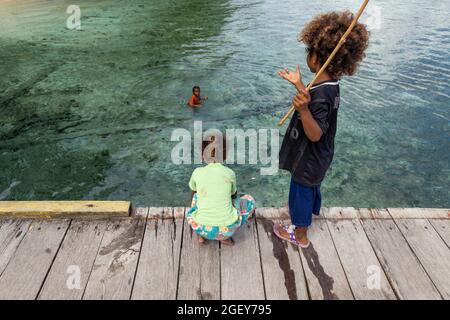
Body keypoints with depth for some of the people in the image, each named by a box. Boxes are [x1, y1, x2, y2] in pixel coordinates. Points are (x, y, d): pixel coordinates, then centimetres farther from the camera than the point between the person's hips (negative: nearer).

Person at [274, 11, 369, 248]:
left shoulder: (320, 94, -33)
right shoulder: (330, 84, -5)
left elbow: (315, 134, -35)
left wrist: (303, 109, -50)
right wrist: (298, 84, 18)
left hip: (308, 159, -8)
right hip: (318, 156, 8)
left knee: (301, 192, 13)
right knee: (310, 188, 31)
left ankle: (300, 235, 35)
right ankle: (310, 211, 58)